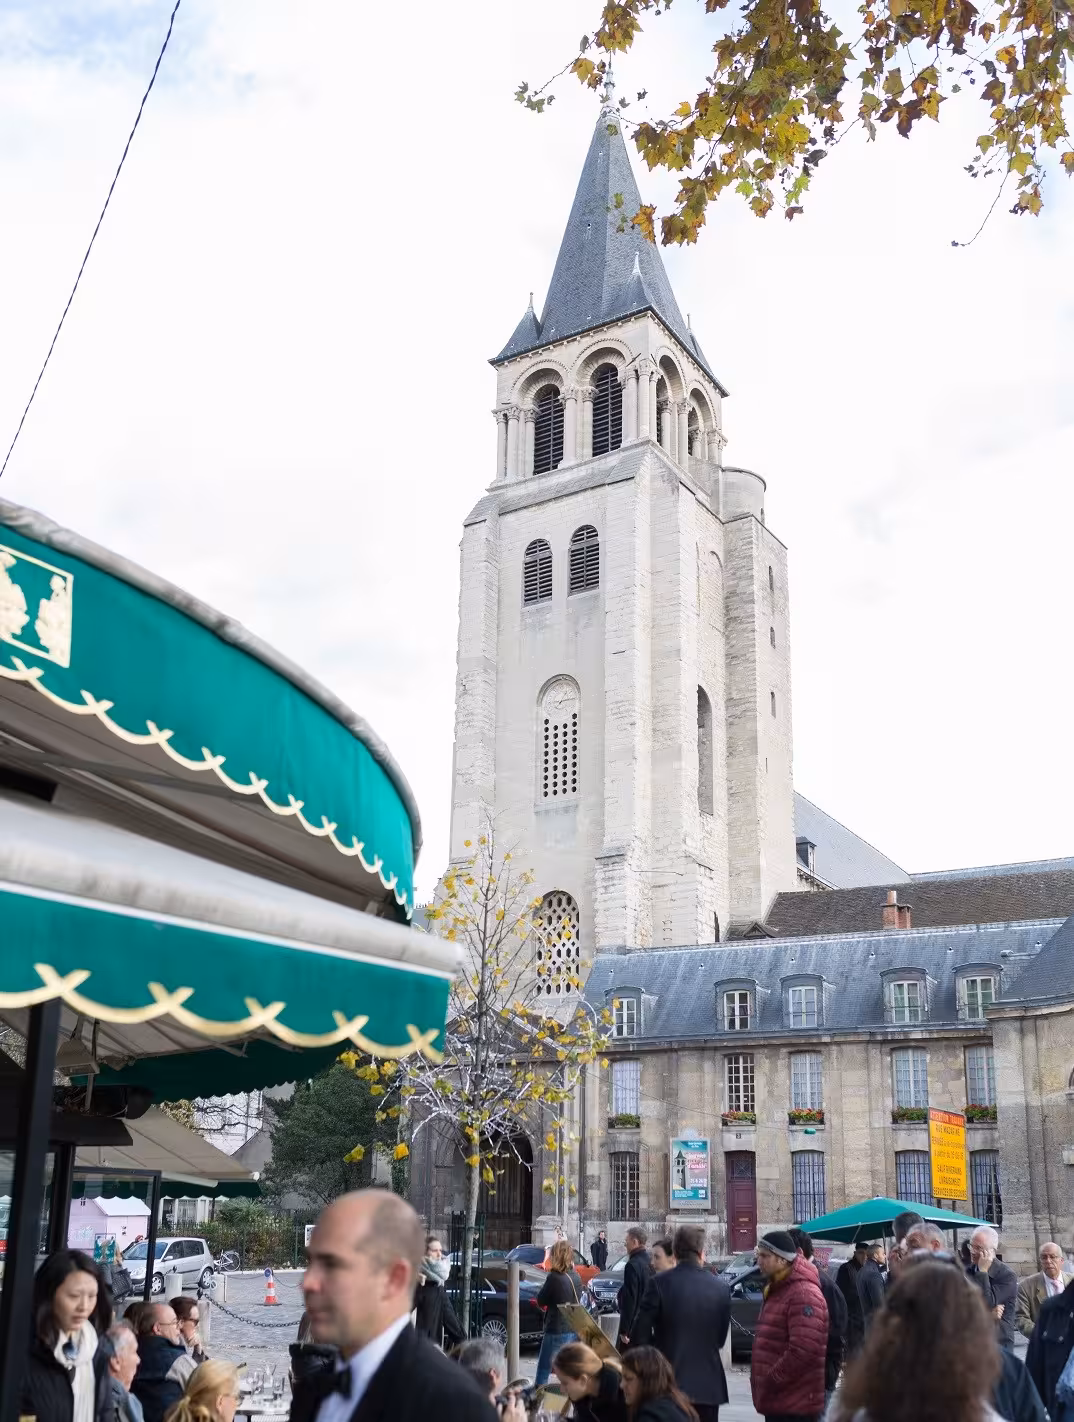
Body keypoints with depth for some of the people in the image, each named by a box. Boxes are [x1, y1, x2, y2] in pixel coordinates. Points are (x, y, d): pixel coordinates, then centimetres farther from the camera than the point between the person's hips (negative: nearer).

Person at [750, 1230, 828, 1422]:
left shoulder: (804, 1293, -17)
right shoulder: (778, 1290, 16)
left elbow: (804, 1351, -26)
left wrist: (770, 1381, -18)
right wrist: (764, 1382, 14)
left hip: (795, 1405, -10)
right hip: (777, 1400, 10)